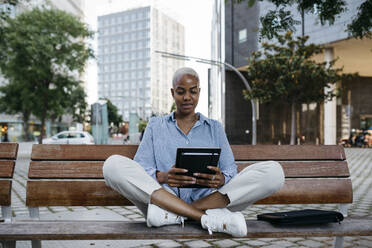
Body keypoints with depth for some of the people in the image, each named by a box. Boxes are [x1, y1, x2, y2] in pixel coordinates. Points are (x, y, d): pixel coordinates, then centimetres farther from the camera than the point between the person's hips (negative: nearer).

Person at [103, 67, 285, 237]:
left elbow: (231, 173, 11)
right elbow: (139, 171, 7)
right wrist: (162, 177, -17)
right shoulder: (156, 125, 20)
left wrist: (220, 179, -15)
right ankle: (208, 219, -30)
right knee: (113, 165, -26)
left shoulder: (214, 128, 22)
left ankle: (169, 214, -27)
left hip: (208, 199, 1)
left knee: (273, 171, -22)